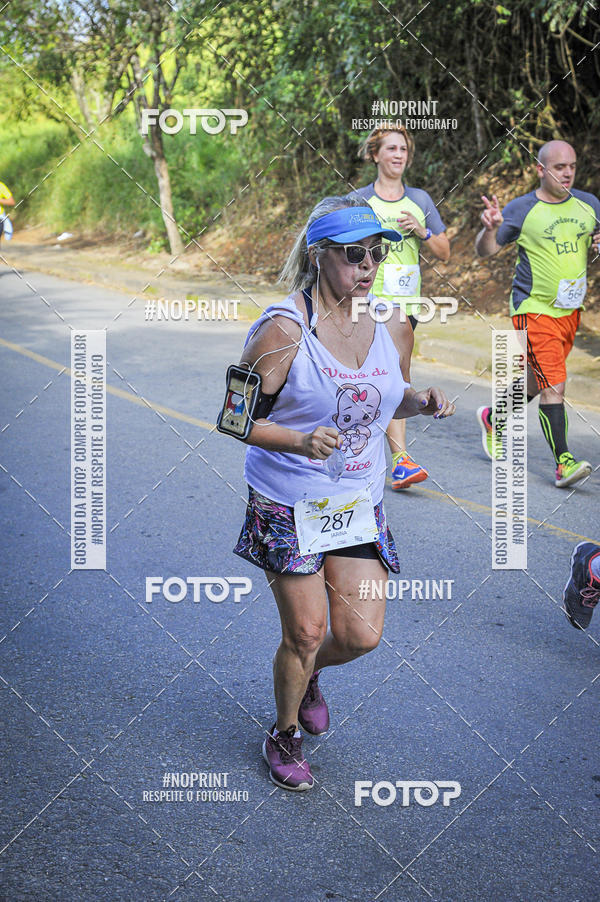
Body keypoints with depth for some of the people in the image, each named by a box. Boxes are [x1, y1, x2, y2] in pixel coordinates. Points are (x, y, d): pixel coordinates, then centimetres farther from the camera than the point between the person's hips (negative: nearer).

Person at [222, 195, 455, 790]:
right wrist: (300, 441, -30)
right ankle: (285, 736, 31)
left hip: (360, 503, 5)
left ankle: (307, 675, 40)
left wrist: (422, 402, -6)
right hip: (288, 505, -5)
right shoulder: (284, 329, -18)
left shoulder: (393, 327, -1)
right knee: (305, 632, 3)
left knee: (361, 635, 4)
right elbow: (234, 417, -15)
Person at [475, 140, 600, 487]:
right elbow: (486, 251, -6)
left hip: (571, 309, 6)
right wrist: (490, 228, -27)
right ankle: (563, 463, -10)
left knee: (537, 380, 18)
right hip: (534, 309, -6)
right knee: (554, 386, -14)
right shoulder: (521, 210, -8)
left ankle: (493, 417, 42)